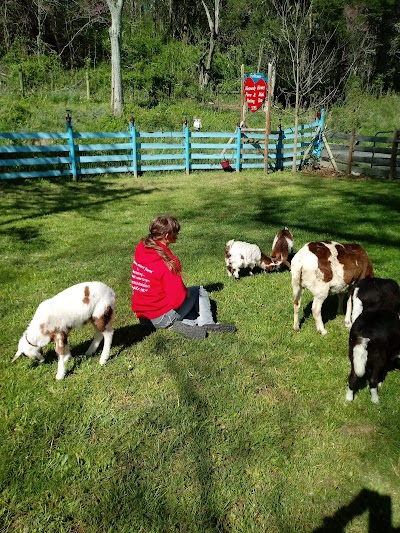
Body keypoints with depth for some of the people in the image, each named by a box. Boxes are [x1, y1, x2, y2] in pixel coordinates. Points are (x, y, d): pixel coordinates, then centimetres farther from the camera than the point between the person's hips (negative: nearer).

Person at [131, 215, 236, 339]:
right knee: (199, 290, 13)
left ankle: (183, 324, 6)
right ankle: (207, 324, 15)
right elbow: (177, 300, -24)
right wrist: (185, 291, -4)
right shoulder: (166, 262, -25)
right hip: (161, 318, -7)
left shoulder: (140, 250, -4)